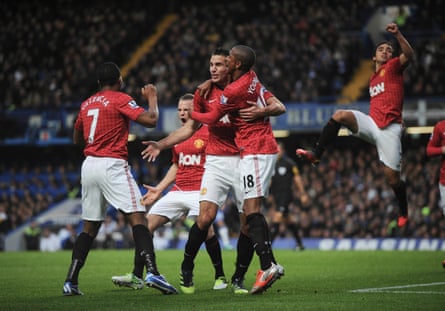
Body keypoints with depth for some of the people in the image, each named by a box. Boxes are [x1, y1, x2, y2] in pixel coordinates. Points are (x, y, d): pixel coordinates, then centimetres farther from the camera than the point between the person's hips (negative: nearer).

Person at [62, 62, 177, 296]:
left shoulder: (86, 104, 15)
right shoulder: (120, 99, -4)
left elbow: (77, 138, 27)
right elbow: (150, 120, -11)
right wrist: (152, 98, 6)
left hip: (88, 165, 6)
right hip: (113, 165, -6)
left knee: (89, 227, 14)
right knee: (138, 218, -11)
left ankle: (70, 282, 9)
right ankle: (152, 273, -27)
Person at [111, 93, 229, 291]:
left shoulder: (208, 133, -5)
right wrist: (159, 189, 21)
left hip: (199, 191, -7)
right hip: (178, 191, 7)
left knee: (206, 228, -27)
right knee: (147, 225, -1)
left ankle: (220, 277, -8)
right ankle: (136, 277, 2)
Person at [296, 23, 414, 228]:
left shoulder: (393, 68, 4)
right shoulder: (373, 79, 23)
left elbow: (409, 55, -17)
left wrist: (398, 35, -30)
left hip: (389, 129, -5)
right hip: (371, 122, 5)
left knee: (392, 177, -6)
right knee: (340, 115, -22)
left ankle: (403, 212, 19)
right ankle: (316, 154, -25)